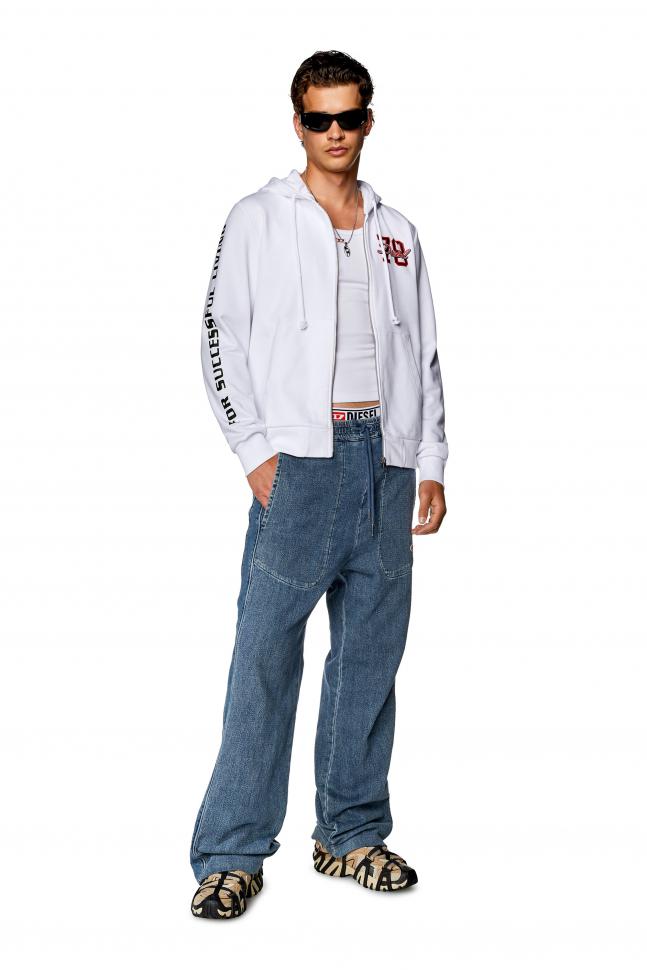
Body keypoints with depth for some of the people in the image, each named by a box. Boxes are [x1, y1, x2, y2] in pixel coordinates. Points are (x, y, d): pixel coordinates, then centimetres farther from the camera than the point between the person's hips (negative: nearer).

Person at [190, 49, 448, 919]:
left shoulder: (397, 234, 17)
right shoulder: (259, 221, 6)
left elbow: (426, 356, 18)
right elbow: (222, 339, 0)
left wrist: (432, 464, 9)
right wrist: (255, 451, -9)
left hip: (386, 461, 4)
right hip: (300, 457, -4)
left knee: (371, 652, 7)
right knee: (267, 652, -9)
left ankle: (352, 834, 19)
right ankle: (231, 853, -3)